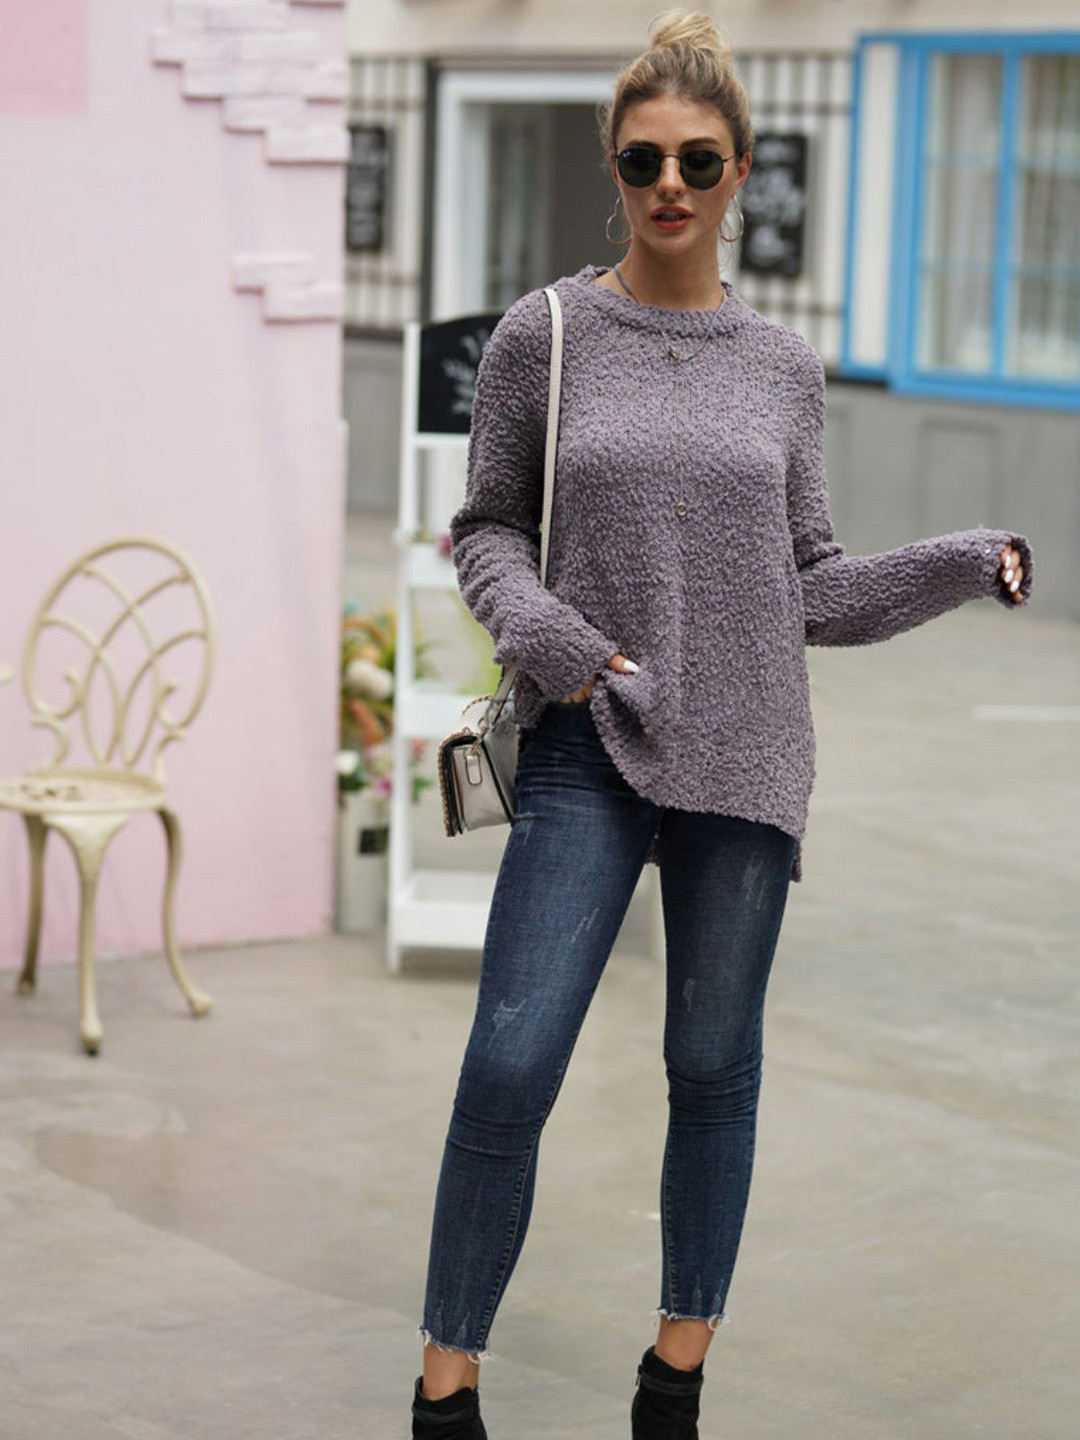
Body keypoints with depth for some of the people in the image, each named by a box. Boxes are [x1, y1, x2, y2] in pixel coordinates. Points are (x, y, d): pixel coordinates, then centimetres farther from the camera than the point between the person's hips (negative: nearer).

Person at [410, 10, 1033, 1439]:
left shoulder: (782, 368, 7)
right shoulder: (545, 337, 2)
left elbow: (811, 584, 11)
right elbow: (486, 526, 7)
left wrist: (967, 564, -1)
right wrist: (538, 629, -12)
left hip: (745, 755, 2)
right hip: (589, 746, -2)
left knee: (716, 1068, 9)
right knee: (510, 1066, -9)